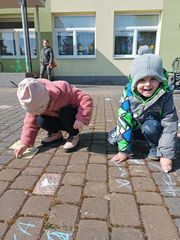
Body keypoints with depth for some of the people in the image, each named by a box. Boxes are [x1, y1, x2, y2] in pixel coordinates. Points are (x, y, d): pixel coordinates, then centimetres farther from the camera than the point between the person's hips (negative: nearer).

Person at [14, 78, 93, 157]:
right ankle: (56, 134, 6)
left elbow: (86, 99, -31)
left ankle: (74, 136, -10)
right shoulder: (34, 104, -17)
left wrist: (81, 119, -41)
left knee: (65, 113, -36)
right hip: (58, 120, 3)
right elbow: (31, 124, -10)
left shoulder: (63, 89, -32)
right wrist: (25, 143, -22)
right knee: (40, 121, -24)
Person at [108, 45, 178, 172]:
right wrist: (124, 150, -21)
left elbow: (170, 124, -23)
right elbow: (123, 119, -23)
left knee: (149, 126, -35)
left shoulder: (165, 94, -26)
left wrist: (166, 155, -24)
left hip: (155, 128, -2)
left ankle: (156, 146, -3)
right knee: (112, 137, -12)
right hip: (135, 127, 3)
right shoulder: (128, 93, -24)